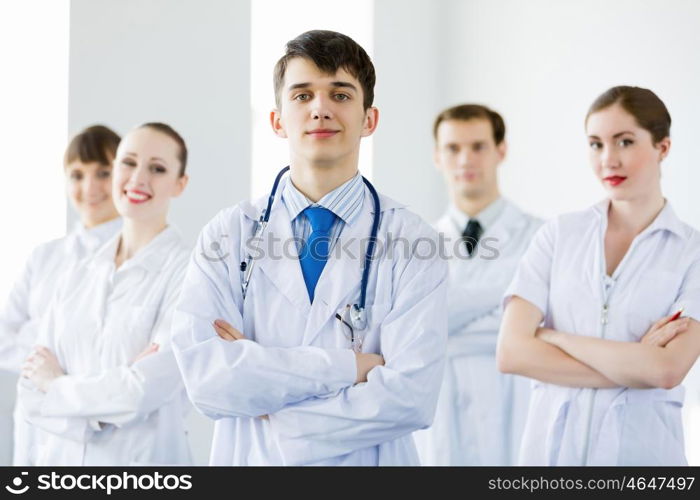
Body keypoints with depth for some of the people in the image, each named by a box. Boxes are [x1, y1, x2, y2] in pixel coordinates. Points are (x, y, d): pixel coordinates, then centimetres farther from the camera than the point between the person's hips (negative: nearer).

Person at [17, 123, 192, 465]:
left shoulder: (187, 272, -10)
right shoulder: (78, 277, 6)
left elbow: (149, 388, -19)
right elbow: (32, 396, 1)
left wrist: (58, 385, -4)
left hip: (142, 458, -4)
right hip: (62, 456, 5)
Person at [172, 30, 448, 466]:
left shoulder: (412, 240, -9)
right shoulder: (228, 234, -5)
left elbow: (410, 397, -19)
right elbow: (204, 375, -18)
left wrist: (269, 416, -16)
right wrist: (348, 366, -20)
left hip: (369, 462, -1)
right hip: (247, 459, 1)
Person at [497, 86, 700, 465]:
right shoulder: (558, 235, 1)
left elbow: (667, 370, -17)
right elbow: (511, 353, -9)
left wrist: (555, 337, -10)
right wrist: (633, 365, -14)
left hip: (641, 447, -1)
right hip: (553, 441, 1)